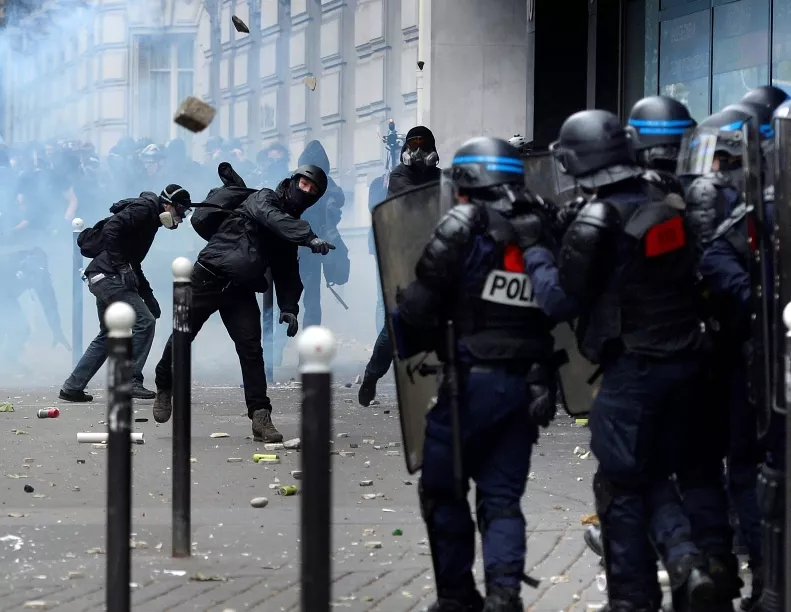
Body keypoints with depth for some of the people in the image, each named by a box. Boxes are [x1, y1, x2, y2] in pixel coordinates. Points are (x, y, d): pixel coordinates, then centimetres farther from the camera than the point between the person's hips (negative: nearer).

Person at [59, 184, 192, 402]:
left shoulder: (149, 218, 22)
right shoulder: (144, 208, -8)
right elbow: (111, 229, -22)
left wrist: (147, 294, 20)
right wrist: (121, 266, -24)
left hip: (102, 278, 10)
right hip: (108, 276, -10)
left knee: (107, 335, 16)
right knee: (144, 322, -11)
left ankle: (72, 387, 17)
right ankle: (131, 380, -10)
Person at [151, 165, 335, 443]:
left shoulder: (291, 230, 12)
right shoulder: (263, 199, -7)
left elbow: (288, 273, 11)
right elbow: (273, 219, -30)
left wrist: (288, 307, -6)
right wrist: (310, 238, -45)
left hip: (242, 291, 5)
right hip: (208, 279, -5)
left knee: (250, 347, -10)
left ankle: (260, 416, -13)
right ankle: (164, 389, 30)